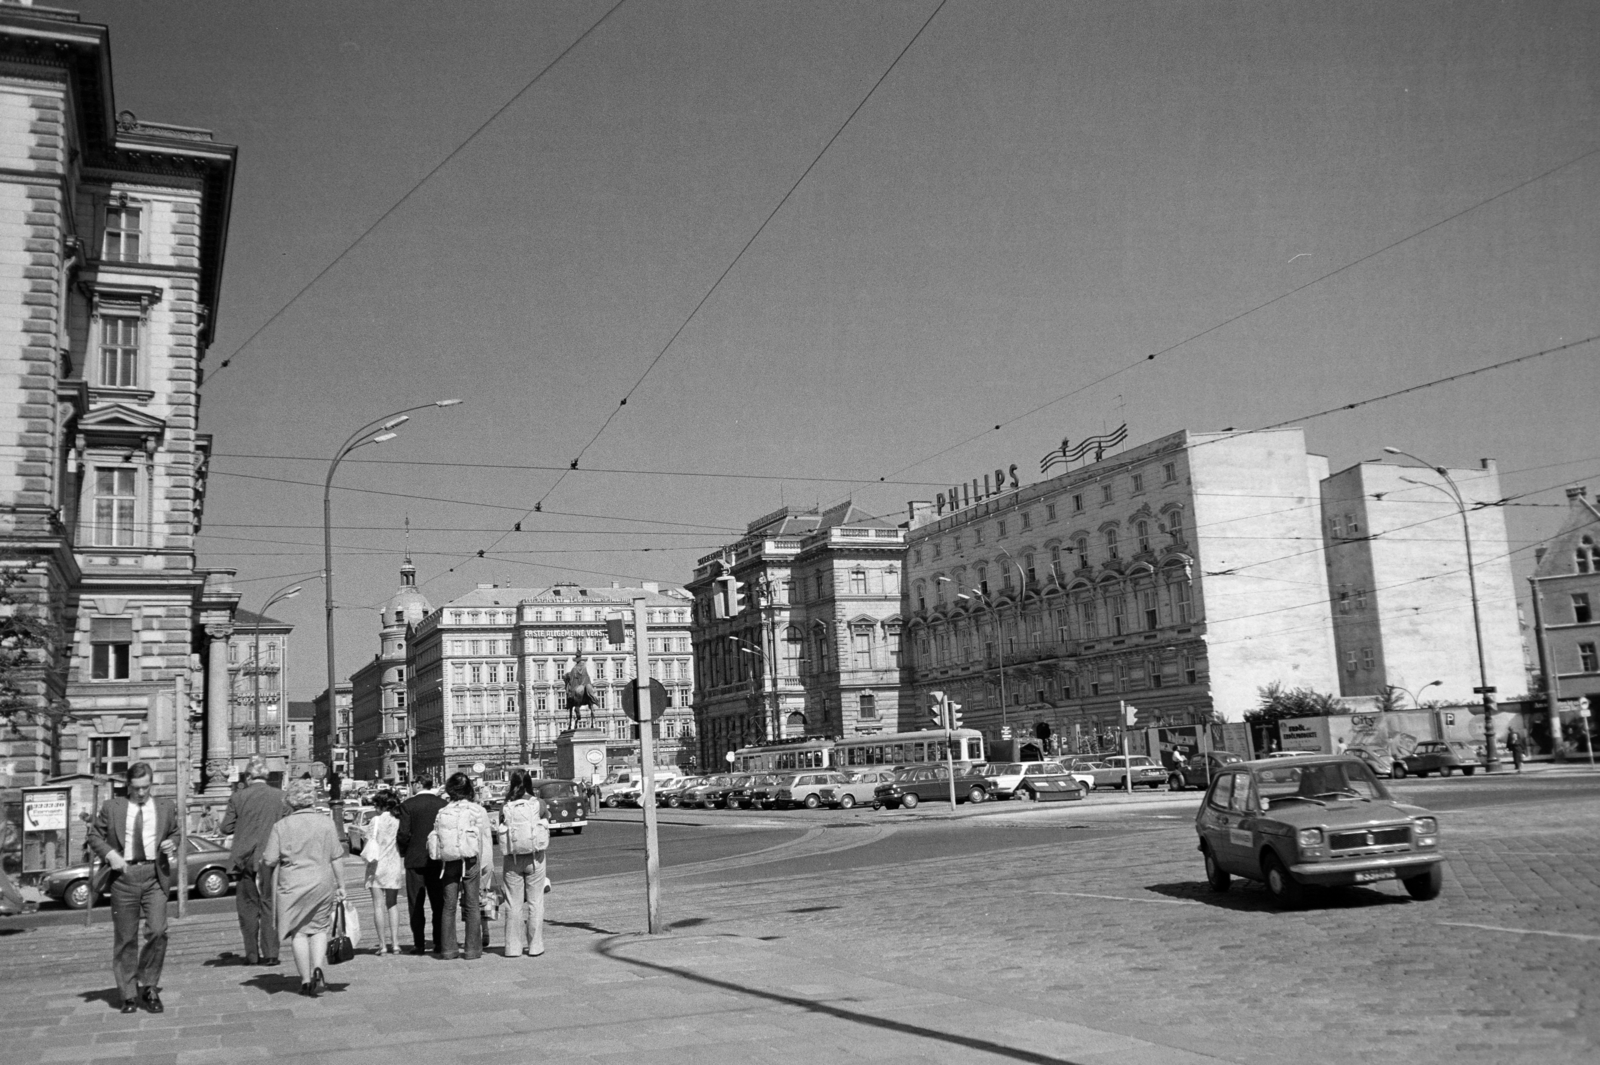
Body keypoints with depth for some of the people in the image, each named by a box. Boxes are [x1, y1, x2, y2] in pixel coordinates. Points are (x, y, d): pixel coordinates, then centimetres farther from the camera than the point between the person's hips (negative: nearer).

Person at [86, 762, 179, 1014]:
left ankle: (149, 987, 6)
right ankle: (129, 995, 14)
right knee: (125, 938, 4)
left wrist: (172, 844, -2)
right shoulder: (111, 807, 6)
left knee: (157, 931, -12)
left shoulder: (166, 807, 10)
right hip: (124, 875, 0)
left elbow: (175, 833, 20)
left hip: (154, 875, 0)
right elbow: (94, 835, 9)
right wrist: (109, 853, -7)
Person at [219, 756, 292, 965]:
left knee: (247, 905, 10)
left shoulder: (238, 797, -4)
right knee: (269, 905, 7)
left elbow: (226, 828, -2)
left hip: (246, 859, 0)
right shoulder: (280, 797, -1)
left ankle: (252, 954, 10)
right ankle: (270, 953, 3)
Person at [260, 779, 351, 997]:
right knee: (319, 928, 14)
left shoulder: (281, 826, -3)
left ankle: (306, 980, 9)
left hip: (292, 886, -1)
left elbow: (269, 860, -6)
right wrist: (341, 886, 7)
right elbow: (336, 859, 0)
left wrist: (264, 851, 16)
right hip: (323, 883, 1)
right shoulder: (326, 822, -1)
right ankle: (317, 968, -7)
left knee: (299, 932, 9)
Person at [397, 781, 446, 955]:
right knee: (439, 904, 9)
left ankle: (419, 944, 4)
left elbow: (403, 834, -11)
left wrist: (403, 851, 7)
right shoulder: (443, 804, -3)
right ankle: (440, 943, 8)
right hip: (437, 860, 2)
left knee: (416, 905, 6)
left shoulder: (408, 805, -8)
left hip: (415, 859, -2)